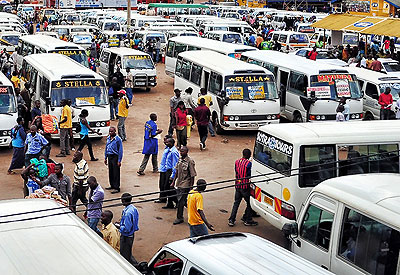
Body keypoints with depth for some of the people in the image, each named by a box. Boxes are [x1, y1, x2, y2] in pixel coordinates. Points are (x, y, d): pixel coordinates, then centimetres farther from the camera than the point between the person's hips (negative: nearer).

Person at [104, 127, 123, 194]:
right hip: (109, 157, 7)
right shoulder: (108, 138, 8)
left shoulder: (118, 139, -13)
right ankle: (112, 185, 26)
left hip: (115, 157, -7)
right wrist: (105, 158, 15)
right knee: (110, 172, 13)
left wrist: (119, 161, -15)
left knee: (116, 173, -2)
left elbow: (120, 150, -12)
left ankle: (116, 188, 3)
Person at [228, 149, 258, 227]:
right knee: (249, 203, 8)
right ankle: (248, 220, 12)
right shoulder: (249, 163, -15)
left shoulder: (237, 162, 4)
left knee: (236, 203, 14)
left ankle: (231, 220, 10)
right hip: (245, 186, -6)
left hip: (237, 186, 6)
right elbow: (250, 175, -11)